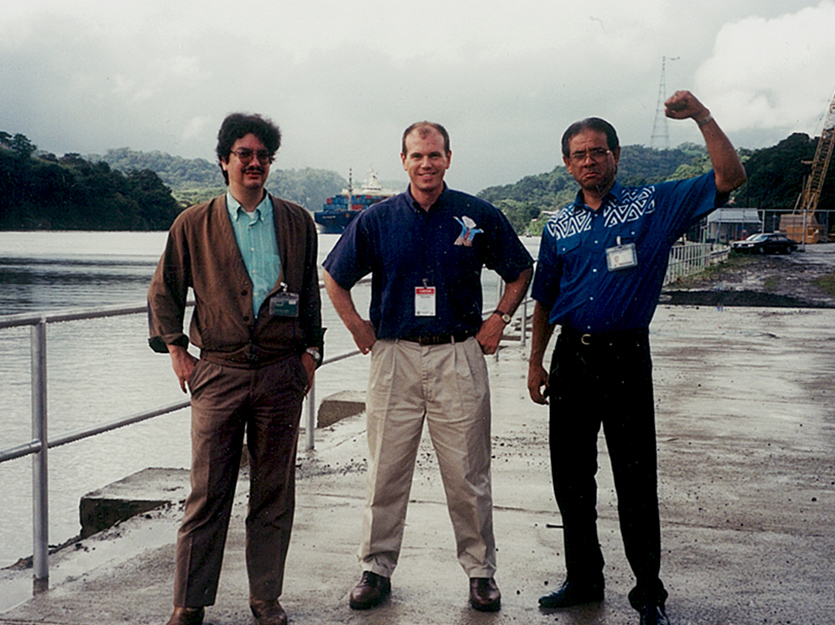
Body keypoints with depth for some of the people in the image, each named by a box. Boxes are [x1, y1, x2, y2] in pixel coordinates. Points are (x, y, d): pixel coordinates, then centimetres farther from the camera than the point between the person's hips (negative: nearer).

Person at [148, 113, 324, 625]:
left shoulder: (297, 222, 10)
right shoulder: (194, 224, 5)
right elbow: (163, 292, 12)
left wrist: (310, 351, 9)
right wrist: (176, 351, 4)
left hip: (282, 373, 2)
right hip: (218, 373, -1)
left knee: (274, 494, 7)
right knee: (208, 493, 0)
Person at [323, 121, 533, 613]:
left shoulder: (480, 216, 2)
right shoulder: (377, 220, 3)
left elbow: (520, 271, 14)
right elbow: (335, 278, 13)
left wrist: (498, 321, 5)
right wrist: (358, 328, 5)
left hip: (460, 356, -1)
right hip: (394, 356, 1)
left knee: (468, 475, 4)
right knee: (387, 472, 6)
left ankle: (482, 571, 16)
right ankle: (376, 569, 19)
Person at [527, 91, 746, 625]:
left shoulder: (654, 205, 0)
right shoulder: (559, 227, 11)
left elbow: (730, 177, -9)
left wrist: (702, 117, -17)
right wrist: (536, 362, 14)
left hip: (625, 358, -4)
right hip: (572, 359, 4)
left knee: (636, 482, -1)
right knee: (571, 477, 10)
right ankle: (584, 578, 26)